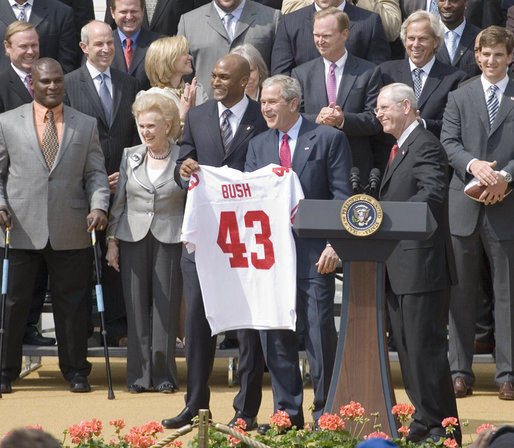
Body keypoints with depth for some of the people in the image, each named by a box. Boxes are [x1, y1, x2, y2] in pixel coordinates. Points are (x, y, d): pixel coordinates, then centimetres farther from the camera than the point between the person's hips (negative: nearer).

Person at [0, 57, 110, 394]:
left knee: (73, 304, 6)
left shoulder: (86, 125, 10)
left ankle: (76, 372, 18)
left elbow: (96, 173, 8)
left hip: (71, 232, 1)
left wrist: (98, 206, -10)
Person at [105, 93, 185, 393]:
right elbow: (119, 200, 11)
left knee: (166, 307, -2)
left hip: (170, 240, -2)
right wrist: (112, 239, 6)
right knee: (137, 307, 2)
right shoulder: (131, 157, 7)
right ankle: (140, 375, 8)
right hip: (134, 238, 2)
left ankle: (164, 374, 6)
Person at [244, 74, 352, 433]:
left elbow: (342, 197, -4)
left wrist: (334, 245, -13)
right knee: (274, 336, 5)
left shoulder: (328, 139, 0)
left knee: (320, 333, -4)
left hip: (314, 254, -5)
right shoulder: (258, 145, 15)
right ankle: (287, 413, 13)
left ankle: (326, 413, 4)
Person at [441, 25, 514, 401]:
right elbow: (448, 142, 2)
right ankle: (461, 371, 11)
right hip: (465, 205, 2)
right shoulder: (460, 98, 11)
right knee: (462, 292, 5)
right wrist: (474, 165, -17)